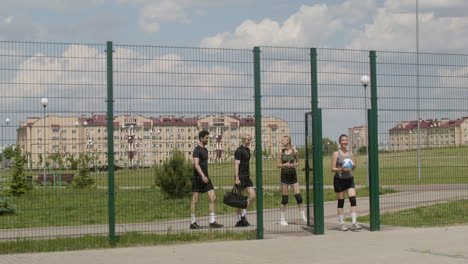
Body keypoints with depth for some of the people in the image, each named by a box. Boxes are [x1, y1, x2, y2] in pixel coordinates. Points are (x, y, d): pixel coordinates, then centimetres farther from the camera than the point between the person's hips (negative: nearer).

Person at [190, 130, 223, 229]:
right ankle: (193, 223, 6)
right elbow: (196, 164, -21)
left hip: (205, 178, 8)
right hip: (198, 178, -8)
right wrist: (202, 176, -29)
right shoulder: (197, 150, -10)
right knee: (195, 200, 0)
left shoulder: (205, 150, 17)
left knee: (213, 198, 0)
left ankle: (212, 222, 1)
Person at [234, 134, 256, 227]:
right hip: (240, 177, -9)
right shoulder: (239, 151, -12)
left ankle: (243, 215, 12)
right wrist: (236, 178, -24)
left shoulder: (248, 150, 16)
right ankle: (239, 220, 6)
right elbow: (236, 165, -18)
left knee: (252, 196, 1)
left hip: (247, 177, 9)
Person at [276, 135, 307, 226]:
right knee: (284, 199, 1)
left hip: (293, 174, 0)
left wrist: (294, 165, -10)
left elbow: (298, 162, 12)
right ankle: (282, 219, 10)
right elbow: (278, 165, 2)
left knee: (298, 197, -2)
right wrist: (285, 164, -16)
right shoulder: (281, 152, 0)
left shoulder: (294, 151, -1)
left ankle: (303, 217, 9)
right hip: (284, 175, 0)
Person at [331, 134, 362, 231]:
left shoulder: (350, 153, 10)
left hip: (349, 179, 4)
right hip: (339, 180, -4)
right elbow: (333, 168, -7)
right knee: (341, 202, 2)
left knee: (353, 199, -8)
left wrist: (354, 165, -5)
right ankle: (341, 223, 11)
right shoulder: (336, 154, -3)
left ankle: (354, 222, -4)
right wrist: (341, 169, -23)